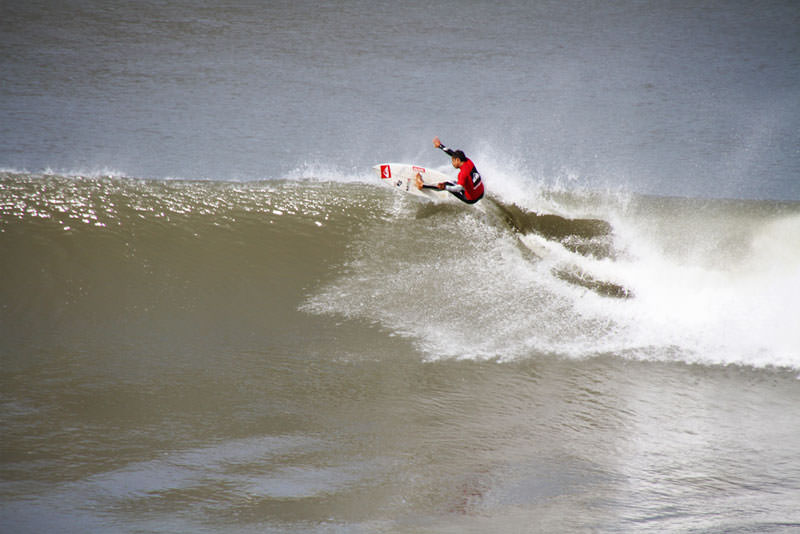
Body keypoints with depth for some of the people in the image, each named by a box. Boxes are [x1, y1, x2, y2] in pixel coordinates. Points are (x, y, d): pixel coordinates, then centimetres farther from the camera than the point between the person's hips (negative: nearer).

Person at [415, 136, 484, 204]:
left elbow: (459, 188, -41)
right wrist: (440, 146, 18)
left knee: (447, 184, 1)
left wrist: (445, 187, -51)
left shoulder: (463, 173, -28)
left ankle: (422, 185, 11)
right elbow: (453, 153, 9)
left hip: (471, 199, -7)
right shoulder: (468, 161, -4)